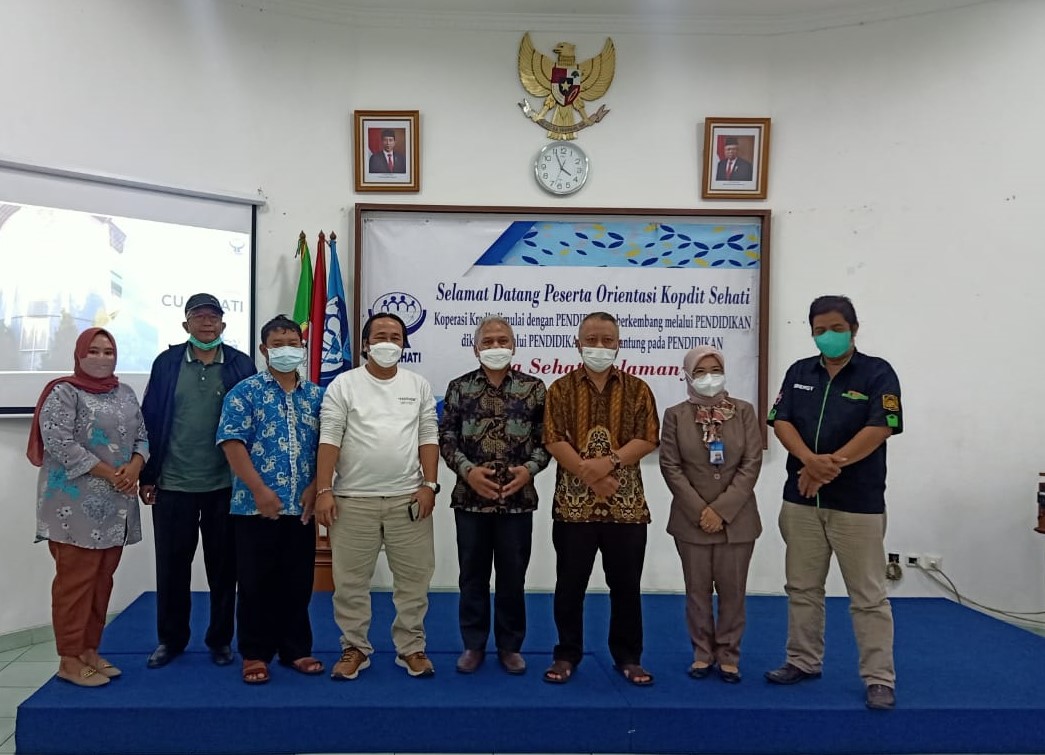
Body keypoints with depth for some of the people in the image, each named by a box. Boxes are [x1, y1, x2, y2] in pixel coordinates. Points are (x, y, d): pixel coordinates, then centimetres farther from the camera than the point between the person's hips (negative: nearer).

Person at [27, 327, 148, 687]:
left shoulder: (126, 393, 14)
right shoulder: (63, 392, -5)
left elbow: (142, 437, 13)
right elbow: (59, 443, -15)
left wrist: (133, 468, -8)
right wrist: (109, 473, -16)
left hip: (115, 506, 7)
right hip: (76, 505, -6)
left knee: (102, 580, 11)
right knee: (76, 580, -3)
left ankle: (89, 650, 22)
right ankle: (69, 659, 7)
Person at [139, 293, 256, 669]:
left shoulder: (241, 365, 0)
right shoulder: (167, 363, 2)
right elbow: (150, 421, 3)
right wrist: (147, 475, 1)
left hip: (225, 485, -1)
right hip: (173, 484, 1)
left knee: (223, 566, 9)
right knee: (171, 565, 11)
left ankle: (220, 639, 24)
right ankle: (170, 638, 27)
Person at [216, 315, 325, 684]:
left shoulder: (316, 396, 11)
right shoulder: (245, 392, -1)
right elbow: (232, 443, -9)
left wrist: (315, 488, -3)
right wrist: (260, 491, -15)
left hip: (301, 507, 4)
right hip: (257, 506, -3)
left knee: (298, 582, 11)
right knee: (256, 583, 5)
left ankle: (296, 650, 24)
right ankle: (255, 654, 18)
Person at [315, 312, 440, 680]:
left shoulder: (418, 385, 8)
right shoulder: (343, 384, 0)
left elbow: (428, 438, 5)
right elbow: (329, 439, -4)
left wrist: (429, 485, -3)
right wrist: (324, 490, -10)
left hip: (408, 498, 2)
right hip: (353, 499, -1)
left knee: (413, 577, 7)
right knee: (351, 580, 7)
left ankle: (411, 647, 21)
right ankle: (354, 648, 23)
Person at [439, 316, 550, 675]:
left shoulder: (534, 387, 3)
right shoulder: (459, 387, 4)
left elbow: (546, 439, 4)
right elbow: (446, 437, 2)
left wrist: (529, 469, -12)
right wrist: (467, 470, -12)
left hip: (518, 498, 0)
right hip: (470, 497, 1)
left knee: (513, 575, 8)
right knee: (473, 575, 9)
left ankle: (510, 646, 23)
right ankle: (473, 645, 23)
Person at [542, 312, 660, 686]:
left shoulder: (637, 389, 7)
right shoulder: (561, 389, 4)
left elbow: (647, 439, -3)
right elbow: (554, 440, -5)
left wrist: (609, 463, -17)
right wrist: (589, 475, -15)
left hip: (627, 504, 1)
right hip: (573, 503, 0)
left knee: (626, 585, 9)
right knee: (570, 584, 7)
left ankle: (628, 657, 23)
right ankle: (566, 655, 21)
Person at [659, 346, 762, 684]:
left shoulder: (744, 411, 2)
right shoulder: (675, 415, 1)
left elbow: (752, 463, -3)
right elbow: (670, 467, -3)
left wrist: (722, 509, -11)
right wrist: (699, 511, -11)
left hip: (736, 520, 0)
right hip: (692, 521, 0)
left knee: (732, 591, 6)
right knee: (697, 590, 8)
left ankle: (729, 656, 20)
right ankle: (703, 653, 22)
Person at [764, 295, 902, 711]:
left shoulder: (878, 373, -4)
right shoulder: (799, 372, 9)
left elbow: (879, 429, -14)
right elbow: (781, 422, 0)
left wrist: (830, 465, -16)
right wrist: (810, 461, -18)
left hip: (858, 503, -4)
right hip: (801, 499, 5)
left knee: (868, 596, 2)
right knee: (802, 587, 13)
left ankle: (880, 678, 12)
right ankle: (803, 661, 26)